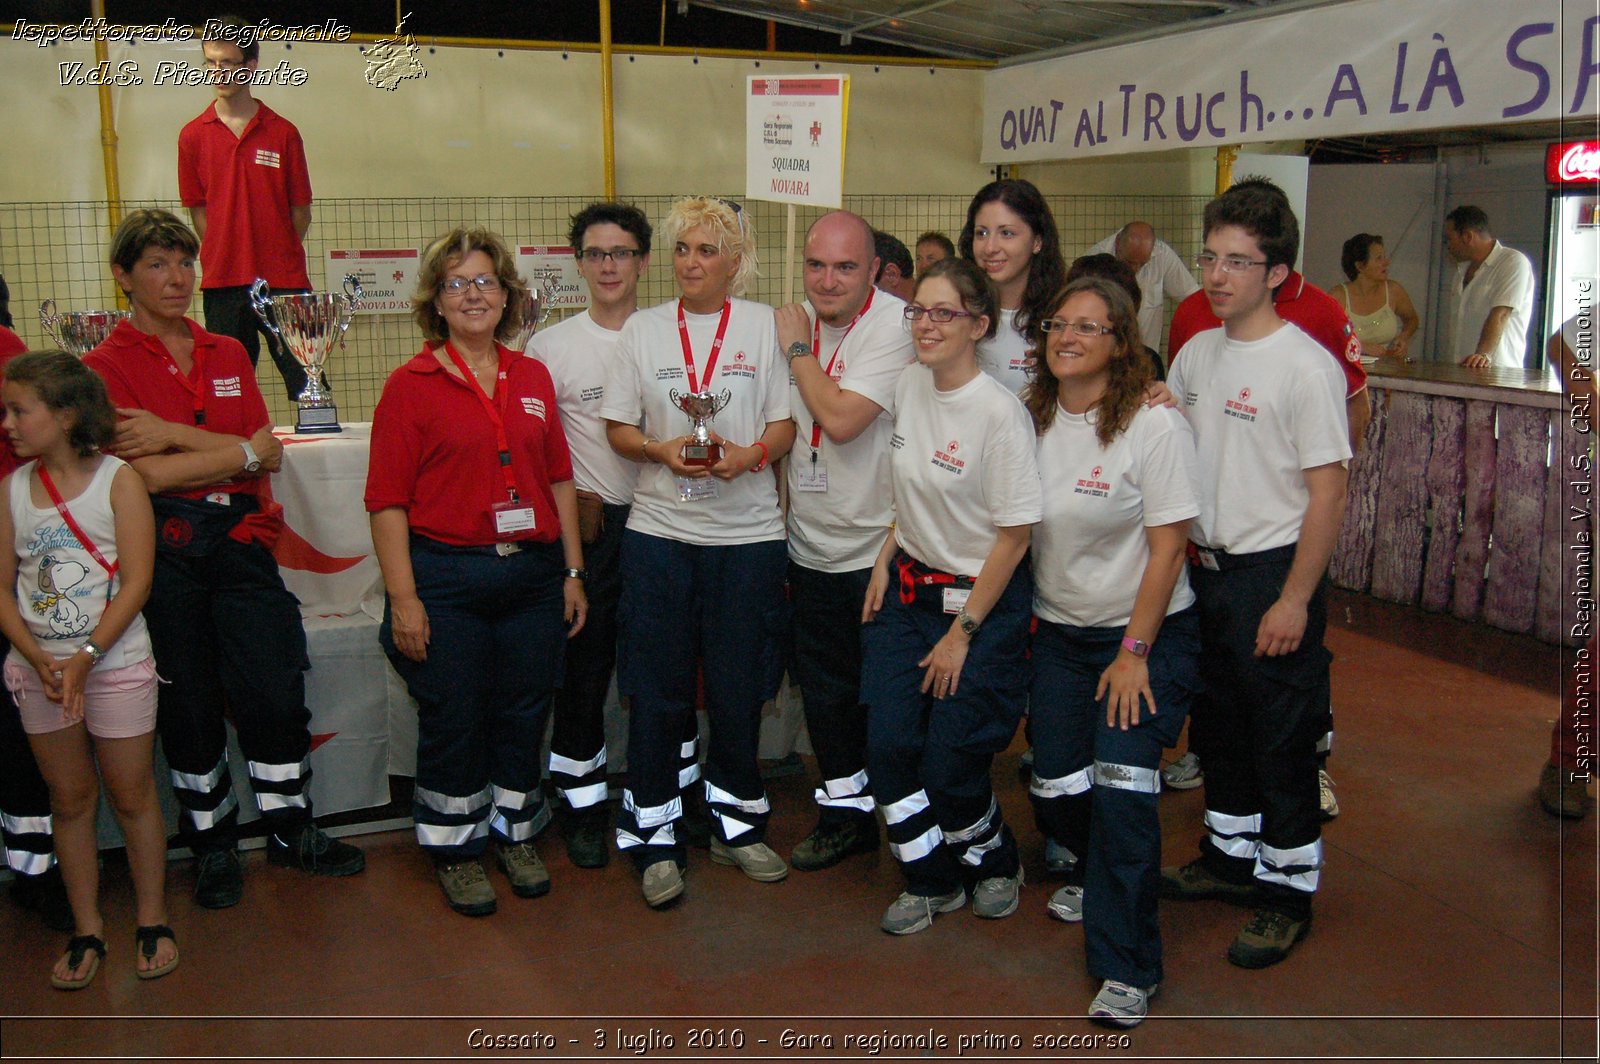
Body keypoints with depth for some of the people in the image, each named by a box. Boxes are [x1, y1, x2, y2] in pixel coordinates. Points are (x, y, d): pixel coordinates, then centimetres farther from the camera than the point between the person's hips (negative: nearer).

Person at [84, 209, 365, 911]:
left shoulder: (228, 355, 12)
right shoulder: (107, 365, -3)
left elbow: (271, 456, 0)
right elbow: (148, 472, -16)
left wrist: (175, 434, -10)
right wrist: (245, 451, -7)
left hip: (241, 541, 3)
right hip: (165, 552, -3)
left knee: (275, 693, 5)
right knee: (188, 706, 8)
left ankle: (291, 831, 24)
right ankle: (213, 844, 26)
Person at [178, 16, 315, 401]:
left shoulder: (283, 132, 2)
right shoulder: (193, 136, 6)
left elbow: (300, 210, 5)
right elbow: (198, 210, 8)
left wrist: (279, 257, 0)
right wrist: (224, 257, 0)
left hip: (284, 281, -1)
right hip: (223, 282, 1)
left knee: (306, 381, -1)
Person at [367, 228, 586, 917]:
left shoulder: (532, 379, 9)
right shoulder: (411, 384, -4)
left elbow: (559, 481, 12)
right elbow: (387, 501, -7)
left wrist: (573, 573, 9)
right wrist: (402, 597, -12)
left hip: (532, 575, 4)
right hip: (447, 580, -4)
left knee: (524, 712, 13)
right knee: (452, 721, 7)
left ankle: (515, 832, 34)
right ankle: (454, 848, 27)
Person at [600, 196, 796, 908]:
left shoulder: (765, 325, 5)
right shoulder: (644, 328, 7)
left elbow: (787, 423, 3)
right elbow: (619, 428, 6)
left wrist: (750, 455, -17)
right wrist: (663, 450, -14)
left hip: (747, 533, 0)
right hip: (659, 530, 0)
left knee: (739, 688, 8)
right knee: (658, 692, 3)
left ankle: (736, 822, 28)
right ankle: (655, 839, 17)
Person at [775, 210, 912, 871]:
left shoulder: (895, 325, -16)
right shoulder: (798, 321, 5)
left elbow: (841, 419, -27)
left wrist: (798, 350, -13)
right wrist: (781, 525, 14)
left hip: (876, 550, -6)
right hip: (809, 549, 7)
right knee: (824, 691, 17)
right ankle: (845, 811, 33)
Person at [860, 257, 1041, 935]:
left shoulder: (999, 411, -19)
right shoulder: (908, 387, 2)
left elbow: (1015, 533, -15)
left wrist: (962, 632, -12)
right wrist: (886, 560, 6)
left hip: (985, 599, -6)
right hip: (909, 587, 6)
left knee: (950, 764, -2)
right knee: (889, 746, -1)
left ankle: (997, 863, 30)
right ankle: (932, 881, 22)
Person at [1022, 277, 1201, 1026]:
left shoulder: (1155, 425, -14)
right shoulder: (1033, 419, 1)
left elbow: (1166, 548, -14)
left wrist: (1134, 653, -15)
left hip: (1145, 634, -5)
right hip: (1058, 632, 5)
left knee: (1121, 787, -15)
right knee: (1054, 793, 6)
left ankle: (1126, 970, -1)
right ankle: (1097, 874, 41)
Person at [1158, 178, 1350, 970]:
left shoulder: (1304, 366, -15)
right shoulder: (1197, 353, 6)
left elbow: (1328, 491, -16)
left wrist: (1295, 599, -17)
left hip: (1273, 573, -7)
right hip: (1207, 568, 7)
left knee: (1282, 739, 2)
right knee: (1220, 725, 19)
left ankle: (1288, 891, 17)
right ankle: (1229, 856, 36)